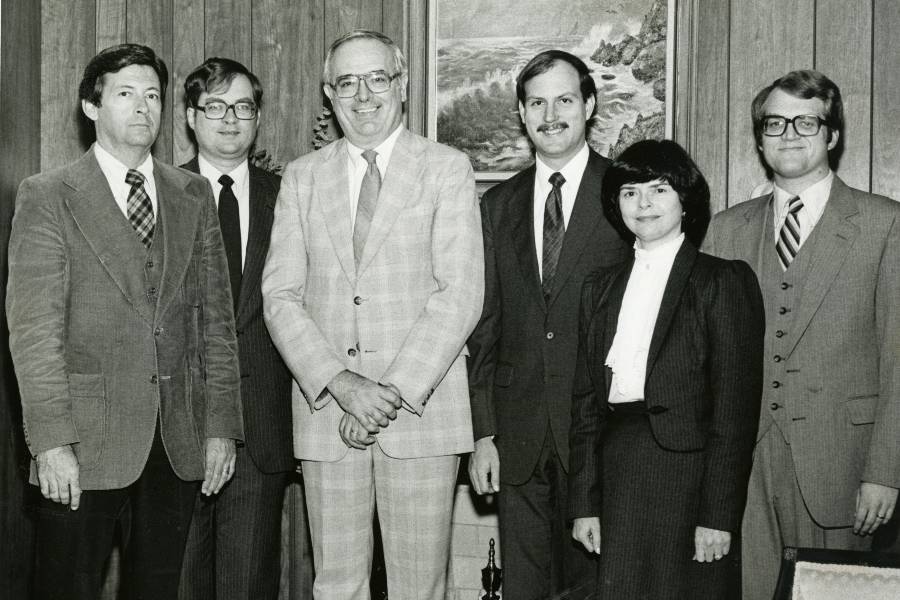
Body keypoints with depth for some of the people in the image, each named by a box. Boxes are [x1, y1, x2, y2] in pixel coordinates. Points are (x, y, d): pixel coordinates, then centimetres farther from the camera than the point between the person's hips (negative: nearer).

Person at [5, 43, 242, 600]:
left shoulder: (193, 195, 11)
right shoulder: (47, 197, -1)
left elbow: (215, 317, 10)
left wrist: (221, 425, 4)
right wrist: (51, 441, -14)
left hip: (179, 444, 4)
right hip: (86, 442, -3)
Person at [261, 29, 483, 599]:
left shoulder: (447, 168, 3)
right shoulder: (302, 177, 11)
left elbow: (460, 293, -6)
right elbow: (281, 296, 4)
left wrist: (395, 391, -15)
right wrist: (341, 382, -11)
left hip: (422, 408, -2)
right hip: (326, 412, 2)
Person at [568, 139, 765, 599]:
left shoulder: (723, 281, -1)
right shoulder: (600, 288, 15)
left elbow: (736, 403, -6)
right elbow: (586, 400, 13)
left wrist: (718, 514, -12)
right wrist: (584, 502, 7)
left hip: (686, 468, -4)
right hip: (617, 469, 4)